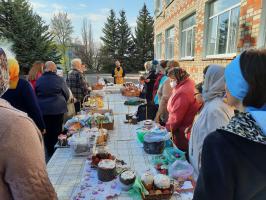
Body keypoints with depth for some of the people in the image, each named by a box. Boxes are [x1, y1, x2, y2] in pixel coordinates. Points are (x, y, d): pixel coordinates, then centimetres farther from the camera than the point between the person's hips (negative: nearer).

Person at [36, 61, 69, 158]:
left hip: (42, 109, 3)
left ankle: (50, 152, 25)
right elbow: (67, 95, -2)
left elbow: (36, 94, 10)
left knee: (47, 132, 13)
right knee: (56, 131, 10)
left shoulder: (39, 80, -3)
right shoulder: (59, 80, -12)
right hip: (57, 109, -2)